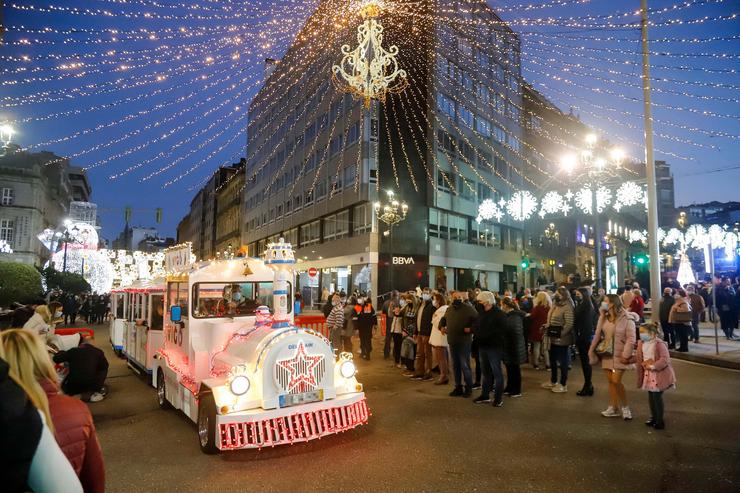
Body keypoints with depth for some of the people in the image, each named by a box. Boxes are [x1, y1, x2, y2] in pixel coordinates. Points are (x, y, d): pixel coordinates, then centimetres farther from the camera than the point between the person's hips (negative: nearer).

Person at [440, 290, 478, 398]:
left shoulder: (468, 308, -9)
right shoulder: (449, 309, 11)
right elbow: (443, 319, 29)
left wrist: (470, 329, -19)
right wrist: (442, 326, 12)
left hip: (464, 342, -6)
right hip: (452, 342, 6)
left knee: (465, 366, -3)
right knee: (455, 366, 13)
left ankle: (468, 388, 12)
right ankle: (458, 387, 24)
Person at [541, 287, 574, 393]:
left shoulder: (567, 307, -17)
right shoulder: (556, 305, 12)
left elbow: (569, 324, -25)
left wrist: (560, 334, -23)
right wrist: (547, 327, 7)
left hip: (561, 339, -10)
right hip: (553, 339, 10)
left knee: (563, 362, 2)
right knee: (552, 360, 18)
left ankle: (563, 385, 13)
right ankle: (553, 381, 33)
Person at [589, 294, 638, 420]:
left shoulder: (627, 318, -13)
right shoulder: (604, 318, 5)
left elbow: (631, 338, -14)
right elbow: (598, 334, 6)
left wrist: (626, 355, -18)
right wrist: (592, 350, 1)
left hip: (619, 355, -6)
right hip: (606, 354, 6)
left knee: (616, 381, -10)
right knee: (610, 381, 8)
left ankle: (625, 407, 11)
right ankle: (614, 408, 17)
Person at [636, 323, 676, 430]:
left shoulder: (659, 344, -19)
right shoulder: (641, 344, 5)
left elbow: (665, 359, -26)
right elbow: (639, 358, 15)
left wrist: (653, 366, -30)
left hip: (659, 374, -7)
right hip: (648, 374, 7)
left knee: (657, 396, -4)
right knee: (651, 397, 14)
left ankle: (660, 421, 9)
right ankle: (654, 418, 28)